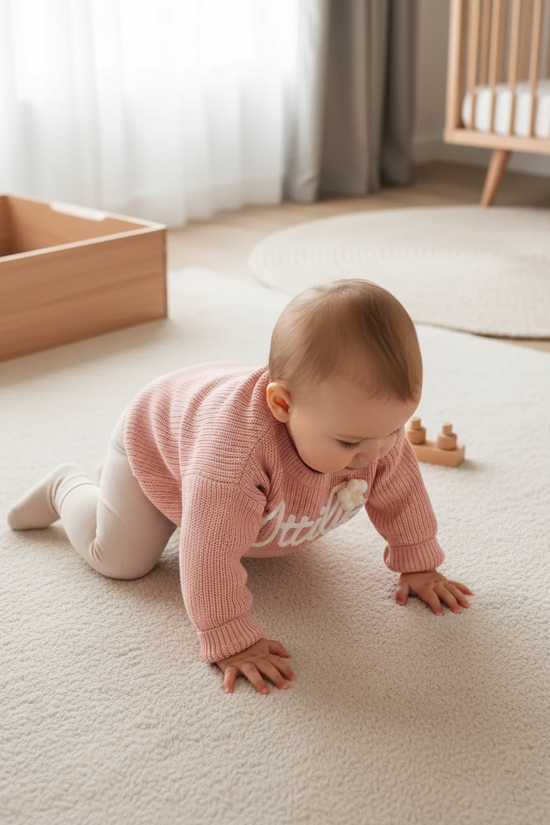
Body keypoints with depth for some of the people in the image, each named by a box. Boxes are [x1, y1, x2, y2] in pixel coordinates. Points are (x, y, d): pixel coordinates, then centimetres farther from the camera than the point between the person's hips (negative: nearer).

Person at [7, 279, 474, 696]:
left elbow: (400, 490, -15)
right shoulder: (238, 445, -54)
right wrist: (231, 641, -47)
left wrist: (418, 566, -9)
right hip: (159, 437, -6)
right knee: (118, 557, -7)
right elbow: (211, 552, -50)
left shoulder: (370, 422, -34)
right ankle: (67, 488, 21)